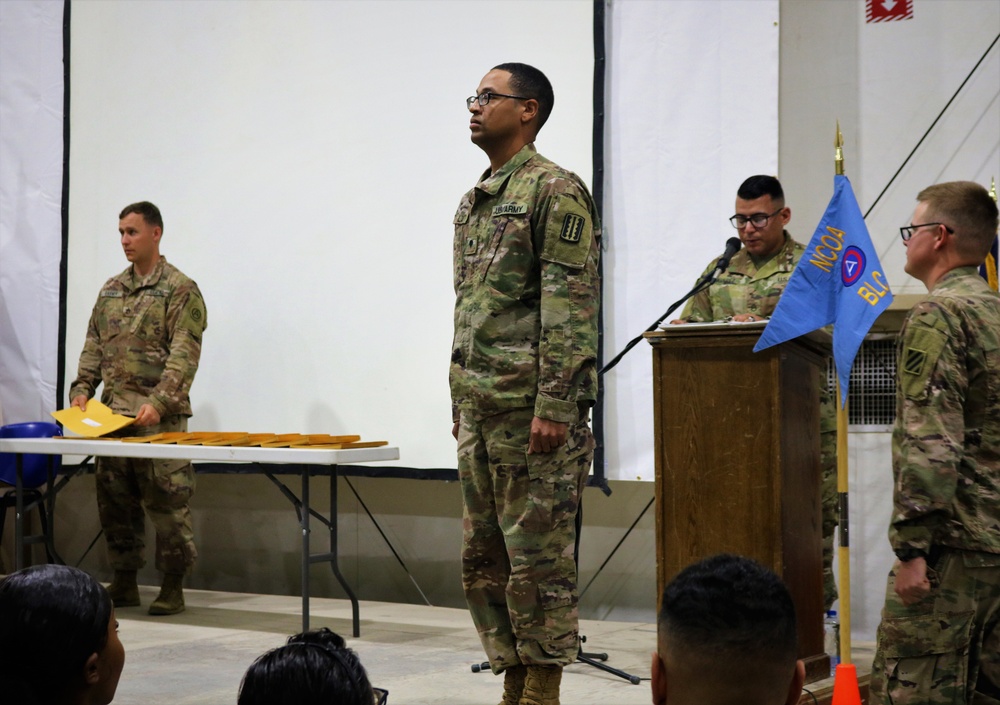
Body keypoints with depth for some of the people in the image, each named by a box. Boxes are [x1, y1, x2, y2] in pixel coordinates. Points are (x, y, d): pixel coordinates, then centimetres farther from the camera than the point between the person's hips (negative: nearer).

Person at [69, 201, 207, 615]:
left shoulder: (180, 290, -5)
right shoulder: (111, 290, 16)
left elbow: (184, 355, -13)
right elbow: (94, 347, 17)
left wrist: (159, 402, -23)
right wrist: (82, 389, 2)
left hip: (159, 417, -7)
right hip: (111, 414, 7)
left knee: (166, 502, -4)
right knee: (114, 501, 9)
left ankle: (172, 588, 3)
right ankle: (124, 583, 18)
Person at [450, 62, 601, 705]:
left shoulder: (554, 191, -8)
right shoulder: (475, 201, 18)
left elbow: (571, 306, -15)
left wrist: (554, 405, -20)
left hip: (533, 407, -9)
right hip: (479, 408, 9)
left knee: (537, 554, -3)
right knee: (484, 555, 12)